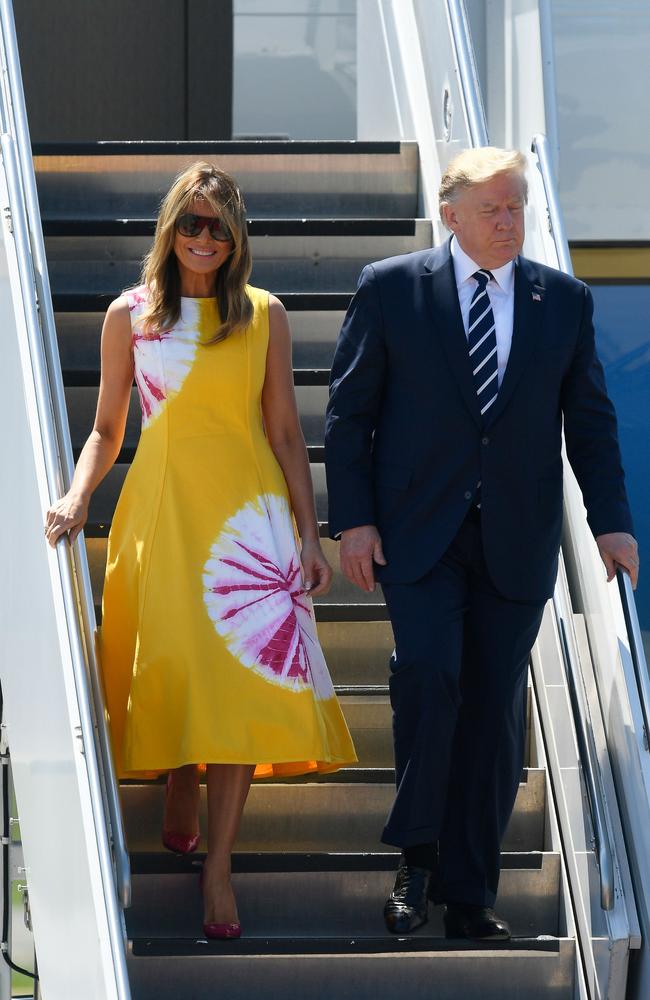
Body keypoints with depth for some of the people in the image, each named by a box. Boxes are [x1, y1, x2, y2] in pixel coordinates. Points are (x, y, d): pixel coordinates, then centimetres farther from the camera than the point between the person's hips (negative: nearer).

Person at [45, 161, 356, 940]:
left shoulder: (262, 317, 4)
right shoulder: (130, 316, 3)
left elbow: (285, 433, 6)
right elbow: (107, 431, 7)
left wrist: (310, 536, 3)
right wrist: (77, 498, -10)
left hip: (248, 510, 0)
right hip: (161, 509, 0)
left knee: (241, 674, -7)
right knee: (168, 665, 4)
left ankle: (218, 863, -4)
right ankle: (179, 782, 36)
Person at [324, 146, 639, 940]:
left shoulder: (565, 301, 7)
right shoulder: (390, 289, 1)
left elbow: (589, 420, 11)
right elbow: (349, 412, 3)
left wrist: (610, 520, 0)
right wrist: (352, 520, -5)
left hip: (516, 540, 2)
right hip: (418, 531, -2)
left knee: (495, 708, 2)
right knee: (429, 673, -20)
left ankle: (469, 890, 10)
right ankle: (417, 857, -4)